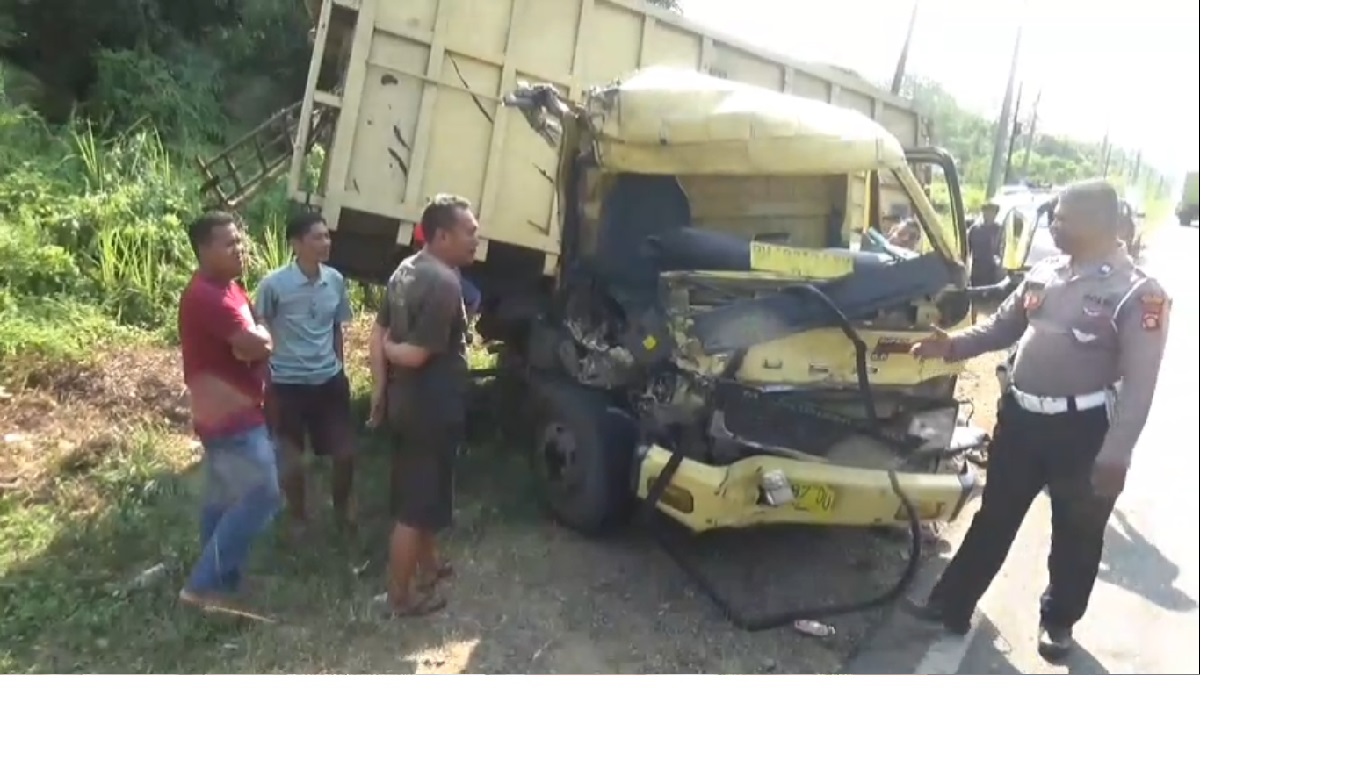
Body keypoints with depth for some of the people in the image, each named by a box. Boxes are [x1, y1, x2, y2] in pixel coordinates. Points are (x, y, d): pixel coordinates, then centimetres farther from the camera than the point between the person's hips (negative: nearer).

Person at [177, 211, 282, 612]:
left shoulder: (228, 288, 12)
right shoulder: (206, 296, -22)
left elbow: (255, 340, 13)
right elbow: (258, 344, -26)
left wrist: (251, 341, -8)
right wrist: (256, 340, -6)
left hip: (227, 415, 10)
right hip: (233, 418, -10)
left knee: (222, 501, 16)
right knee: (261, 497, -7)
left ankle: (217, 583, 27)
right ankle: (204, 585, 1)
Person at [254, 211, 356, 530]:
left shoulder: (336, 280, -3)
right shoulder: (273, 284, -15)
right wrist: (264, 383, -4)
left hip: (330, 380, 4)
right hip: (288, 383, -3)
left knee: (345, 452, 8)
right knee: (292, 459, 7)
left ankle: (342, 506, 36)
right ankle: (298, 515, 32)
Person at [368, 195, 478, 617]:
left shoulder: (407, 269, 7)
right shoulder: (444, 284, -23)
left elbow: (378, 335, 10)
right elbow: (416, 354, -25)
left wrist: (380, 388, 12)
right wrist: (391, 349, -5)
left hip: (407, 402, 10)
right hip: (432, 409, -10)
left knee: (421, 493, 24)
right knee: (415, 505, 3)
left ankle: (428, 565, 42)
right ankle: (402, 596, 15)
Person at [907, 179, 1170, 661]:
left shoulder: (1138, 293, -14)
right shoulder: (1044, 274, 5)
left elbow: (1139, 382, -17)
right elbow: (1003, 327, 15)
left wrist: (1115, 455, -21)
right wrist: (953, 345, -1)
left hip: (1083, 429, -5)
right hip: (1021, 416, 5)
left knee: (1075, 535, 14)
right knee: (994, 520, 15)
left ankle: (1058, 621, 35)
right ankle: (951, 605, 26)